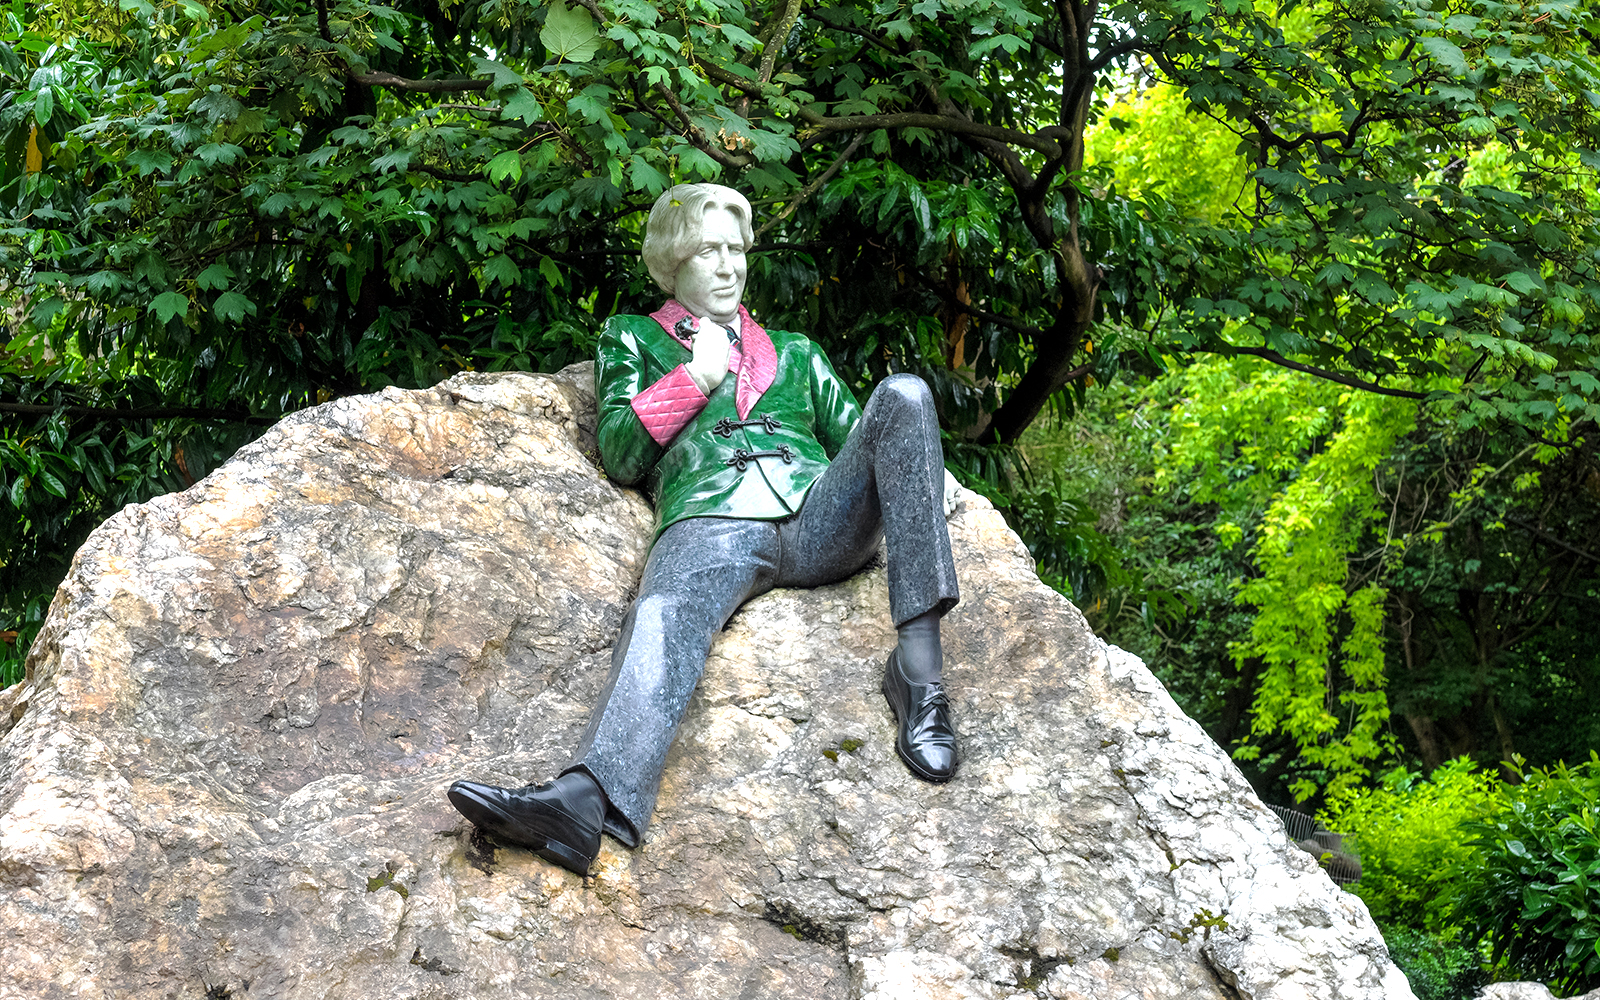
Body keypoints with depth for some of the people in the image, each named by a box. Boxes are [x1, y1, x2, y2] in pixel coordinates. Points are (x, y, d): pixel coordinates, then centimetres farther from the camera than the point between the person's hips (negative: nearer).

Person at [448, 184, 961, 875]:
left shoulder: (795, 352, 38)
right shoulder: (632, 338, 32)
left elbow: (853, 436, 28)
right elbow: (620, 455, 18)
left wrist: (928, 476, 8)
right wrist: (695, 378, 10)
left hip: (820, 516, 3)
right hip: (712, 522, -2)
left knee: (903, 395, -26)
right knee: (662, 621, -38)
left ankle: (918, 664, -36)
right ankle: (584, 800, -68)